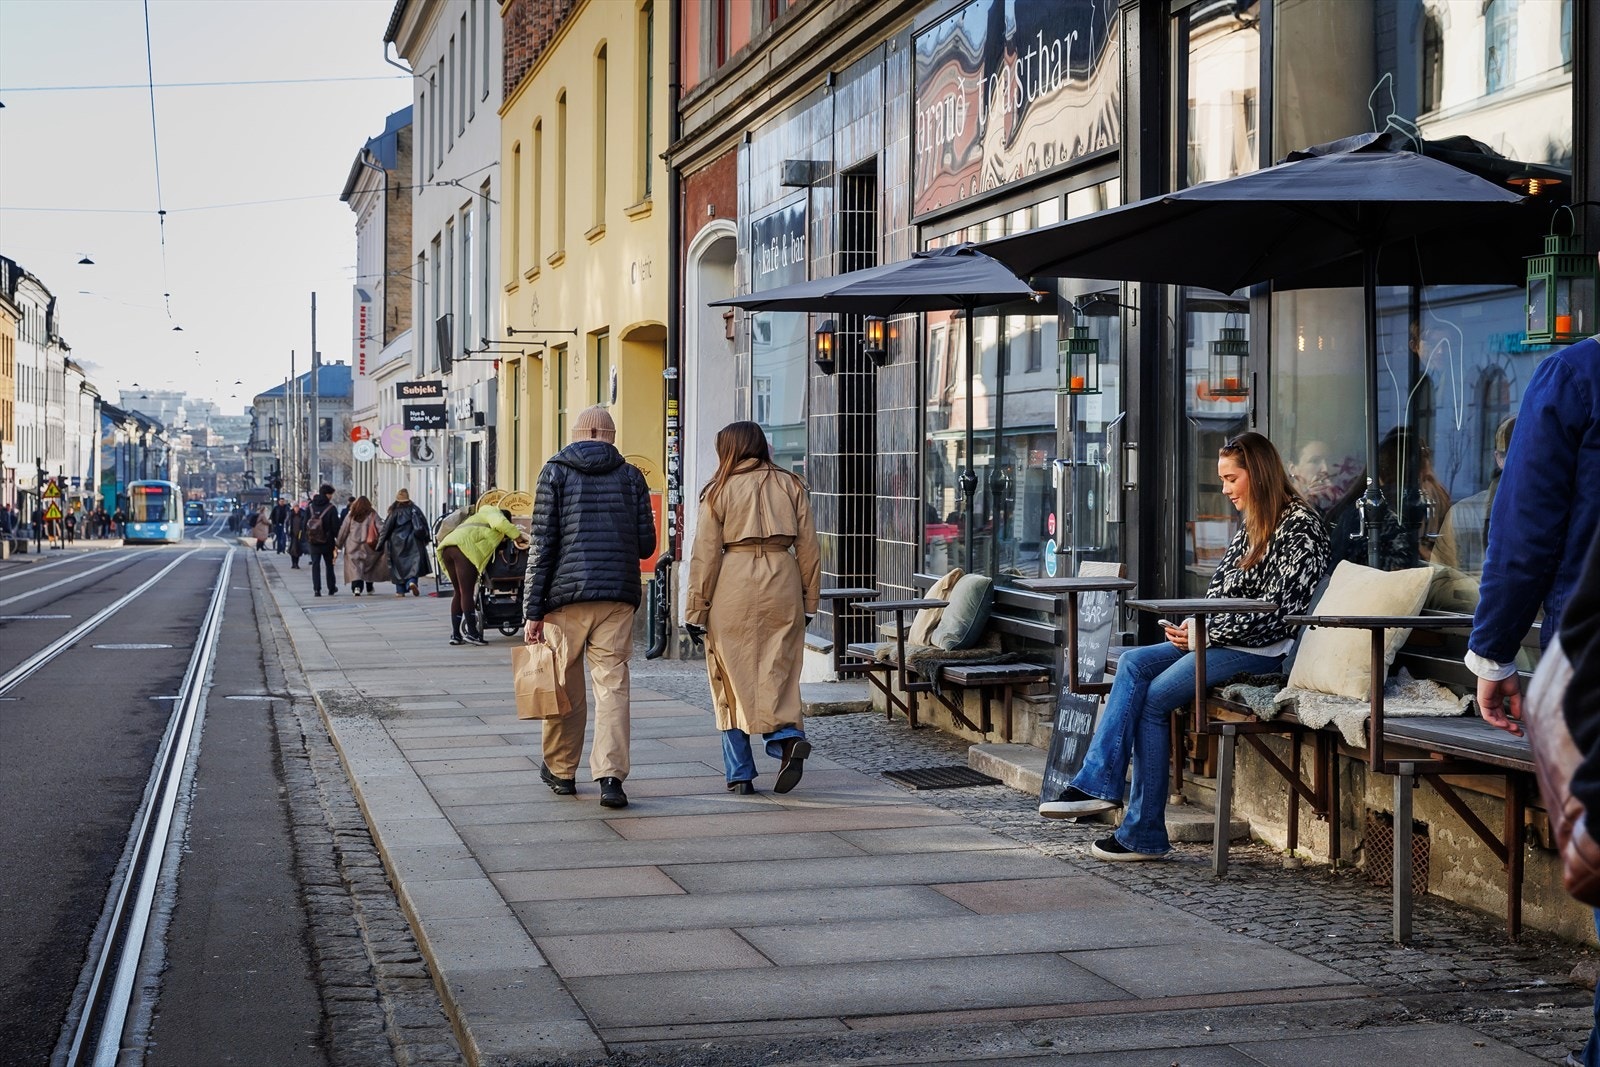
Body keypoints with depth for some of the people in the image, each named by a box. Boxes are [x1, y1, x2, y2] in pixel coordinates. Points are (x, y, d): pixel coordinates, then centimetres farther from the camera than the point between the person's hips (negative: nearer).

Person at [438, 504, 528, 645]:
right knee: (467, 592, -9)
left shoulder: (477, 517, 41)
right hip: (464, 547, -9)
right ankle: (472, 633, -10)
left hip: (446, 548, 9)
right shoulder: (493, 512, 15)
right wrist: (517, 536, -1)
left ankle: (455, 634, 10)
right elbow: (501, 523, -6)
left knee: (458, 592, 13)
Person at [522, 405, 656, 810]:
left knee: (564, 687, 11)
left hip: (566, 596, -1)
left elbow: (542, 545, -3)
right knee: (613, 687, -1)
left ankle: (561, 771, 24)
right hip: (618, 597, 1)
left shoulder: (556, 473, 2)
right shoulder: (631, 476, 8)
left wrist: (533, 611, -2)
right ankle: (611, 776, -12)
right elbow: (646, 544, 8)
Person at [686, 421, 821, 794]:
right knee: (777, 672, 8)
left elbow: (706, 554, 0)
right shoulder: (791, 486, 10)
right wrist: (809, 600, 14)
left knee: (734, 678, 5)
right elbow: (808, 547, 8)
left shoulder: (720, 490, 2)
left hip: (734, 586, -2)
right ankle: (787, 736, -19)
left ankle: (740, 774, 7)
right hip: (782, 583, 2)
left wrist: (697, 609, 4)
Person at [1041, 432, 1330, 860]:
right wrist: (1192, 626, -2)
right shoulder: (1252, 526, 18)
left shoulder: (1300, 527, -11)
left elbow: (1276, 610, -17)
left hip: (1264, 650, -9)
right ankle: (1098, 784, -19)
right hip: (1224, 641, 9)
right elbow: (1219, 590, 19)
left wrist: (1207, 634, -17)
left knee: (1154, 697, -17)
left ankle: (1144, 835, -12)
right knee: (1133, 662, -9)